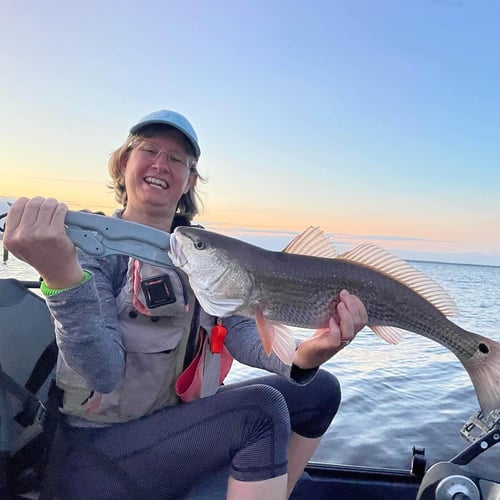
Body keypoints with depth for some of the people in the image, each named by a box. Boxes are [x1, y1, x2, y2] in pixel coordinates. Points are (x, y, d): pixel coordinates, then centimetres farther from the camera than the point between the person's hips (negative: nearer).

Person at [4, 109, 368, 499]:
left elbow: (242, 329, -10)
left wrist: (302, 358, -31)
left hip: (177, 417, 6)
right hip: (94, 448, -6)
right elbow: (104, 373, -26)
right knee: (261, 409, -28)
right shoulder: (84, 244, -14)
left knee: (320, 388, 4)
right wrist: (61, 275, -44)